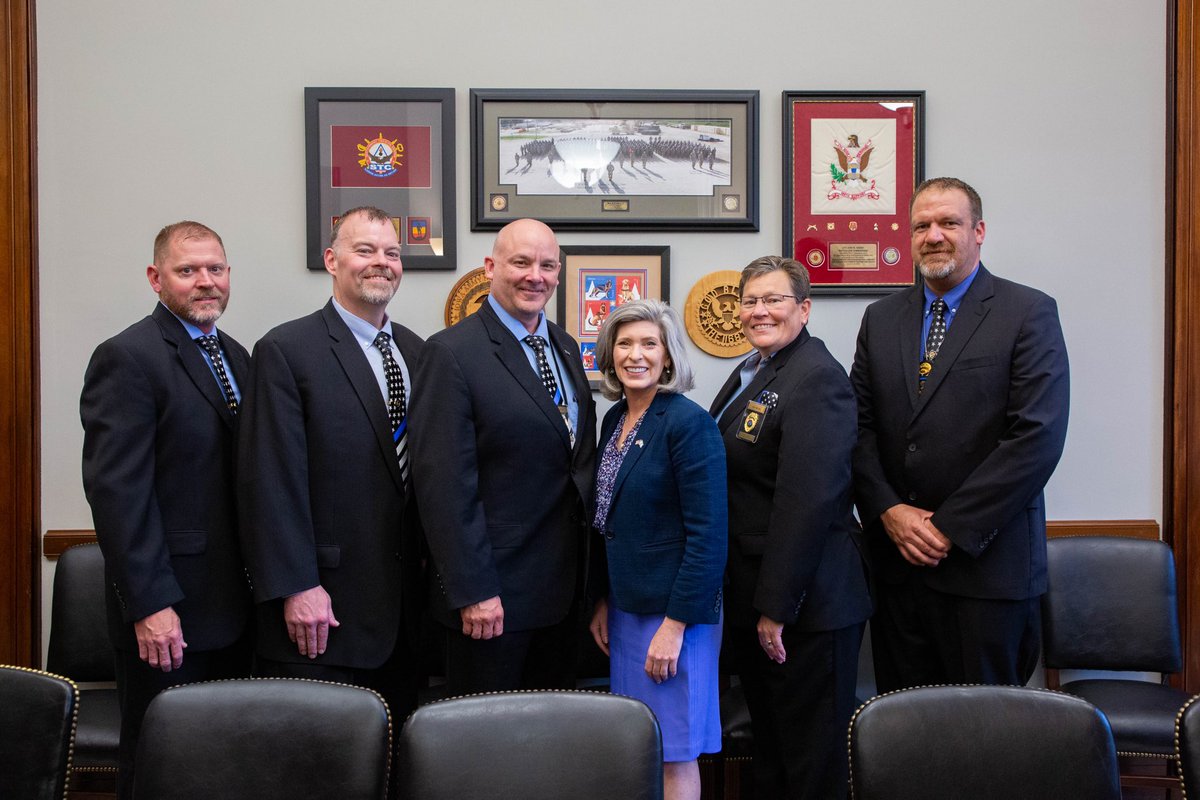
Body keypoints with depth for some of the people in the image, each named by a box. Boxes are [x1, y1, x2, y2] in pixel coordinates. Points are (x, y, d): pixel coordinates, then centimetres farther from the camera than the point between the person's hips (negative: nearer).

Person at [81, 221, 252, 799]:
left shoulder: (236, 356, 13)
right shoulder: (127, 358, -11)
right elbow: (116, 488, -17)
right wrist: (149, 606, -20)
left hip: (231, 608, 7)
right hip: (164, 616, -7)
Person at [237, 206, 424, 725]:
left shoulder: (415, 350, 11)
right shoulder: (285, 351, -8)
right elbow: (271, 481, -12)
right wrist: (296, 589, -15)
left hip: (402, 605, 6)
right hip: (322, 607, -5)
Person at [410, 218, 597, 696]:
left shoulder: (565, 347, 10)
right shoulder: (453, 352, -14)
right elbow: (445, 482, -18)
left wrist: (587, 567, 12)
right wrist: (472, 591, -19)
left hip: (563, 585, 7)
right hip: (493, 590, -7)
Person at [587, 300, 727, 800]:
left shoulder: (688, 423, -15)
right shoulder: (615, 420, 8)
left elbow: (708, 534, -18)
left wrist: (676, 625, -19)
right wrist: (604, 601, 13)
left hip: (673, 610, -7)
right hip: (626, 607, 7)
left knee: (673, 754, 3)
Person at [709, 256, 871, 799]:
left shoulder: (817, 378, -18)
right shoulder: (752, 372, 12)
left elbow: (808, 500, -24)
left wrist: (776, 607, -22)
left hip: (808, 600, -9)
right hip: (752, 593, 9)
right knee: (768, 740, 21)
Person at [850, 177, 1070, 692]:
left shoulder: (1029, 314, -4)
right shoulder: (881, 319, 11)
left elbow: (1037, 437, -13)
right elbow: (860, 426, 8)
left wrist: (950, 527, -14)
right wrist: (888, 511, -7)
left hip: (985, 560, -4)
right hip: (896, 558, 4)